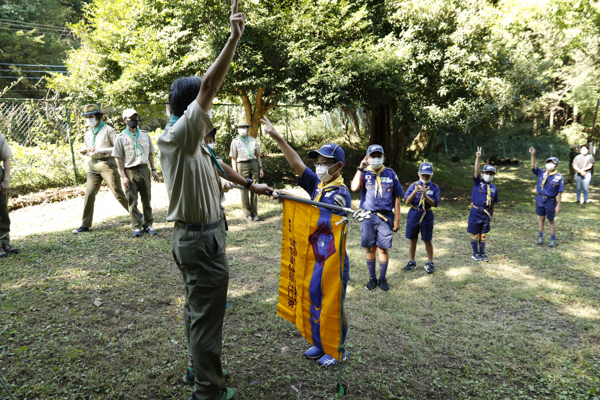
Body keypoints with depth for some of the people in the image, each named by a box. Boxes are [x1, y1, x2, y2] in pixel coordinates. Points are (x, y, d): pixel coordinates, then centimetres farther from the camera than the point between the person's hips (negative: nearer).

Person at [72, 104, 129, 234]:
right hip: (93, 165, 5)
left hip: (107, 163, -5)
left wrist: (101, 150, -18)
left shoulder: (108, 130, -3)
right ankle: (85, 225, 6)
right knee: (89, 195, -1)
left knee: (118, 193, -2)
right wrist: (84, 152, 1)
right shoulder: (88, 134, 15)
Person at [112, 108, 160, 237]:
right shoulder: (121, 137, 0)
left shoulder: (145, 134, 10)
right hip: (130, 171, -3)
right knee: (132, 201, 1)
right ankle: (136, 226, 9)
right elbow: (119, 159, -2)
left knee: (147, 199, 7)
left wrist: (153, 170, 8)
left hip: (144, 169, 3)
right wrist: (123, 176, -8)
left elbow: (150, 153, 15)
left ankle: (148, 224, 17)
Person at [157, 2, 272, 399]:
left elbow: (217, 165, 24)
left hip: (190, 235, 11)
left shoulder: (190, 141, 13)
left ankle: (200, 368, 39)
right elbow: (208, 87, -27)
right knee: (207, 314, 0)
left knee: (197, 306, 22)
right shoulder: (179, 135, -17)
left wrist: (249, 184, 31)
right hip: (202, 237, -11)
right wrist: (235, 38, -29)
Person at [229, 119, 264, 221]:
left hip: (253, 164, 2)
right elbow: (233, 158, 5)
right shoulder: (235, 142, 7)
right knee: (244, 190, -3)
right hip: (242, 165, -2)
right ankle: (248, 214, 3)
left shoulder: (253, 140, 14)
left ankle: (255, 213, 9)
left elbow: (258, 156, 18)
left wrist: (260, 168, 11)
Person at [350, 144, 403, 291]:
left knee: (383, 249, 3)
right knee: (370, 248, 7)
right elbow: (354, 187, -18)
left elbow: (396, 198, 7)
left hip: (385, 217, 0)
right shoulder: (364, 173, 4)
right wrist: (360, 169, -14)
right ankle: (372, 278, 22)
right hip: (368, 216, 0)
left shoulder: (391, 174, 6)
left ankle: (382, 279, 19)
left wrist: (397, 220, 4)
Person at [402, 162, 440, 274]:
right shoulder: (413, 185, 0)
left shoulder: (434, 187, -1)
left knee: (427, 241, 6)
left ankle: (430, 263, 21)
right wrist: (415, 191, -21)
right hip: (413, 214, 1)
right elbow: (407, 202, -7)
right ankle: (411, 262, 22)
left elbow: (434, 203, -10)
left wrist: (425, 195, -25)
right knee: (413, 240, 9)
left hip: (427, 215, -1)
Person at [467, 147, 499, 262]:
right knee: (475, 235, 6)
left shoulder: (494, 188, 7)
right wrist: (478, 158, -29)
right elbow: (476, 171, -18)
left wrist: (491, 215, 14)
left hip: (486, 213, 3)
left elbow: (493, 203, 12)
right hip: (476, 212, -3)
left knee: (483, 235, 11)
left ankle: (482, 253, 25)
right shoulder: (478, 182, -2)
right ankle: (475, 254, 20)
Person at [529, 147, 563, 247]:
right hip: (540, 198, 3)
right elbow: (533, 166, -13)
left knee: (551, 220, 8)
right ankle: (540, 237, 27)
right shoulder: (541, 173, 0)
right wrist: (533, 155, -28)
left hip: (550, 200, -3)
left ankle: (553, 240, 22)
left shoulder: (558, 177, -8)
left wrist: (558, 205, -9)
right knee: (542, 218, 14)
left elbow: (559, 193, -7)